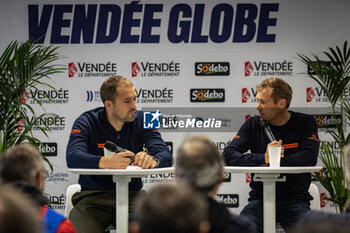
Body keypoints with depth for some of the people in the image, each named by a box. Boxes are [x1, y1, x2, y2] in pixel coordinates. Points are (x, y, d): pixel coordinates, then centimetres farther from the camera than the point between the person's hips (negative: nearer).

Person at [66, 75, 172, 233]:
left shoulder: (142, 121, 5)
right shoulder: (87, 122, -3)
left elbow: (165, 156, -6)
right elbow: (73, 157, -20)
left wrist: (152, 160, -32)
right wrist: (106, 162, -39)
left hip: (132, 195, 2)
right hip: (93, 196, -2)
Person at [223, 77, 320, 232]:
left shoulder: (305, 123, 3)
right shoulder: (253, 125, 6)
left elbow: (310, 158, -14)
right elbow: (228, 156, -7)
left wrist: (271, 160, -17)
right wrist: (263, 158, -21)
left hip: (295, 200, -1)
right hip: (260, 200, 1)